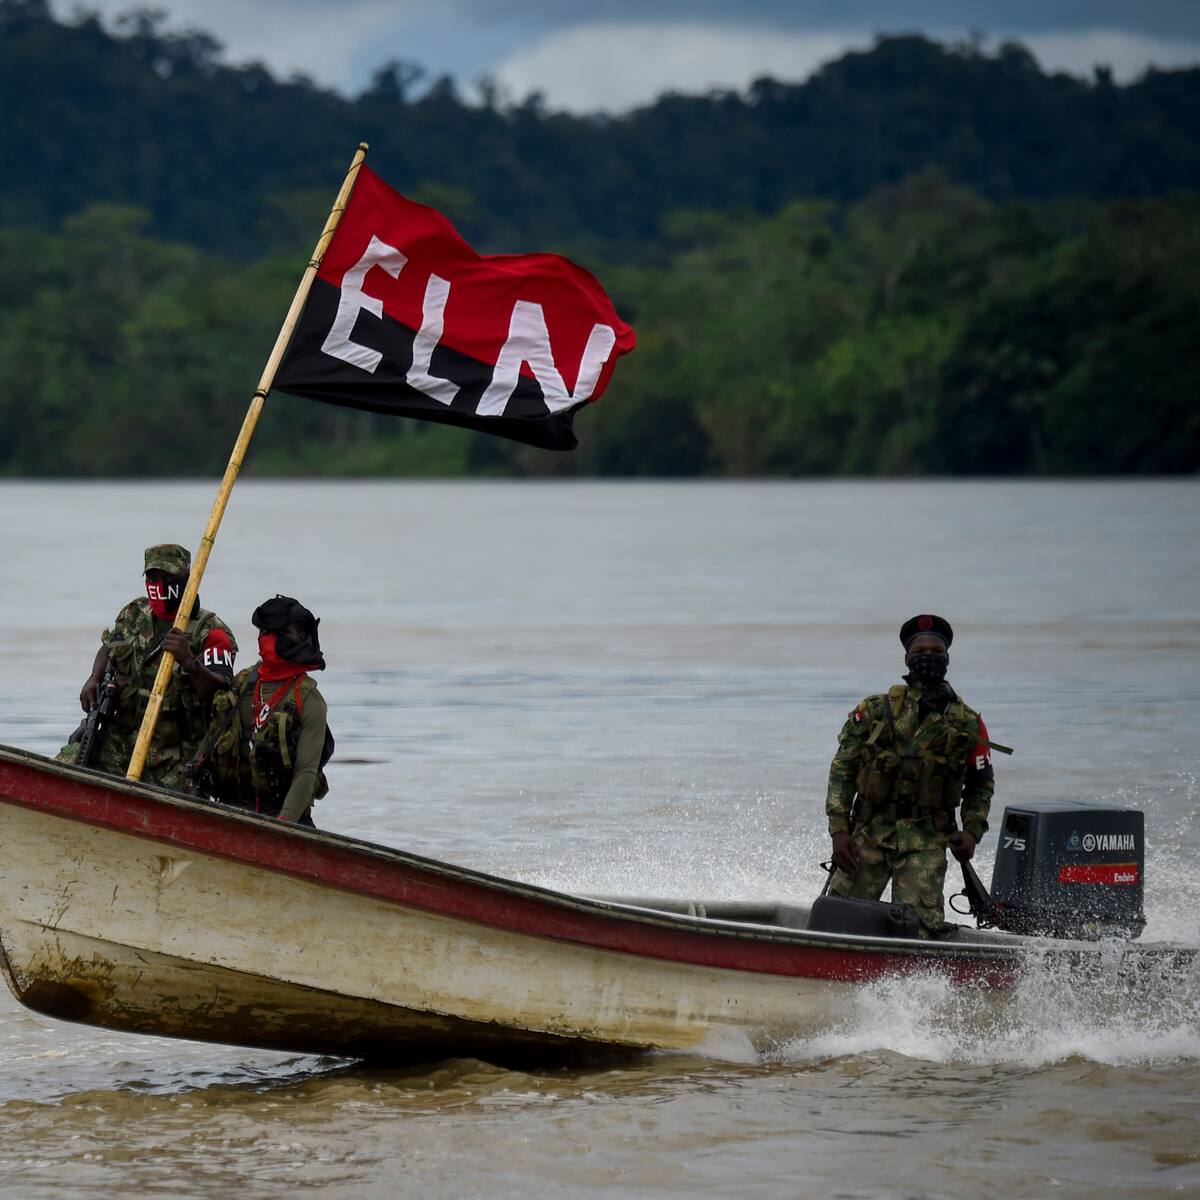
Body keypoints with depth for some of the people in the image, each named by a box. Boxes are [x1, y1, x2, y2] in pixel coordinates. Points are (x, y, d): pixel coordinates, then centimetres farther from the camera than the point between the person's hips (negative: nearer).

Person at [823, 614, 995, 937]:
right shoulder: (875, 710, 5)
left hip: (927, 841, 0)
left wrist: (972, 831, 0)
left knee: (916, 927, -16)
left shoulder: (968, 723, 8)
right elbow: (843, 769, 5)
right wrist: (839, 830, -5)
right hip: (870, 833, 0)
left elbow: (981, 785, 17)